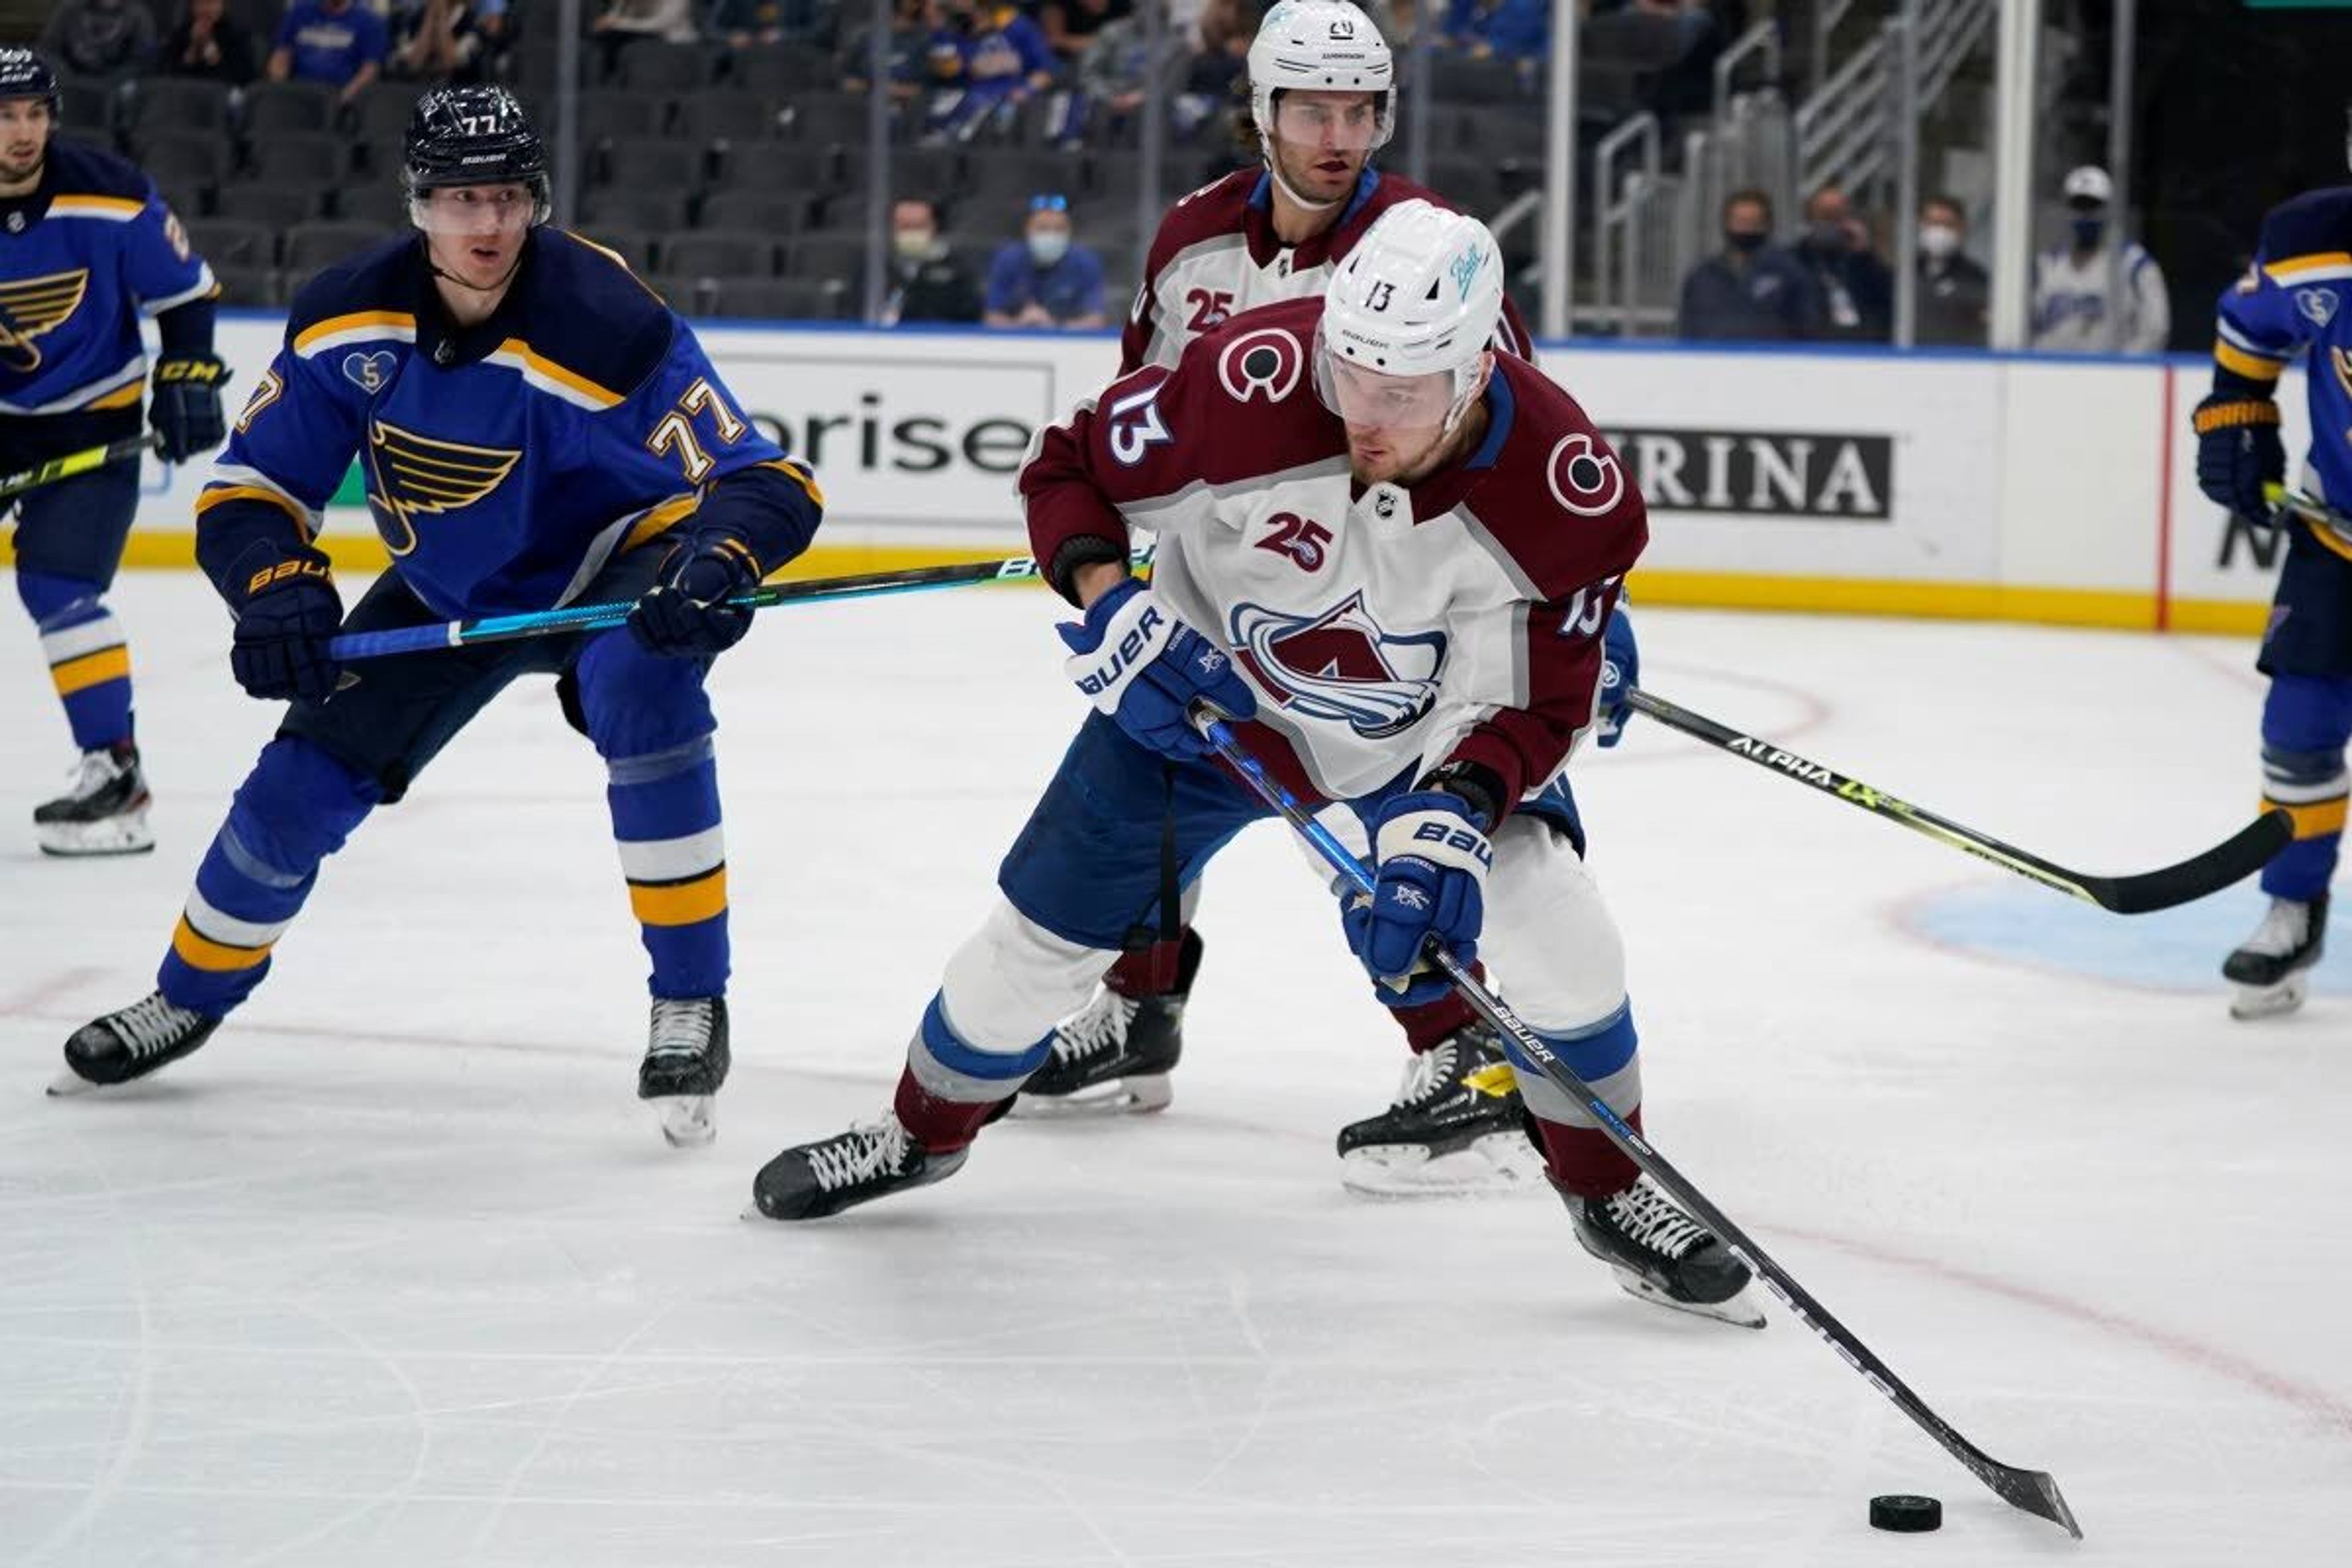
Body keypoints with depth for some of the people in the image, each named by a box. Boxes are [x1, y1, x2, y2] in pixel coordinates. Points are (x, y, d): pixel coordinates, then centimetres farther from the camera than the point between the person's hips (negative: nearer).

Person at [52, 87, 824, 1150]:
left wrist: (717, 561, -55)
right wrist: (278, 582, -33)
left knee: (644, 695, -35)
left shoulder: (604, 328, -32)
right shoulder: (345, 319, -19)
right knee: (306, 781, 2)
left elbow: (769, 483, -33)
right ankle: (192, 997, 30)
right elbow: (249, 490, -11)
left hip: (604, 574, -4)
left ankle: (690, 1006, -24)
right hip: (445, 591, 4)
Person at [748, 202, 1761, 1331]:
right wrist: (1108, 605, -31)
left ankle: (1611, 1196, 10)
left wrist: (1453, 819, -38)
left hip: (1423, 735, 0)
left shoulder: (1564, 487, -31)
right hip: (1202, 685, 0)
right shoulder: (1251, 380, -34)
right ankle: (921, 1135, 32)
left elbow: (1531, 706, -21)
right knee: (1045, 929, 3)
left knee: (1555, 937, -15)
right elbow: (1070, 467, -16)